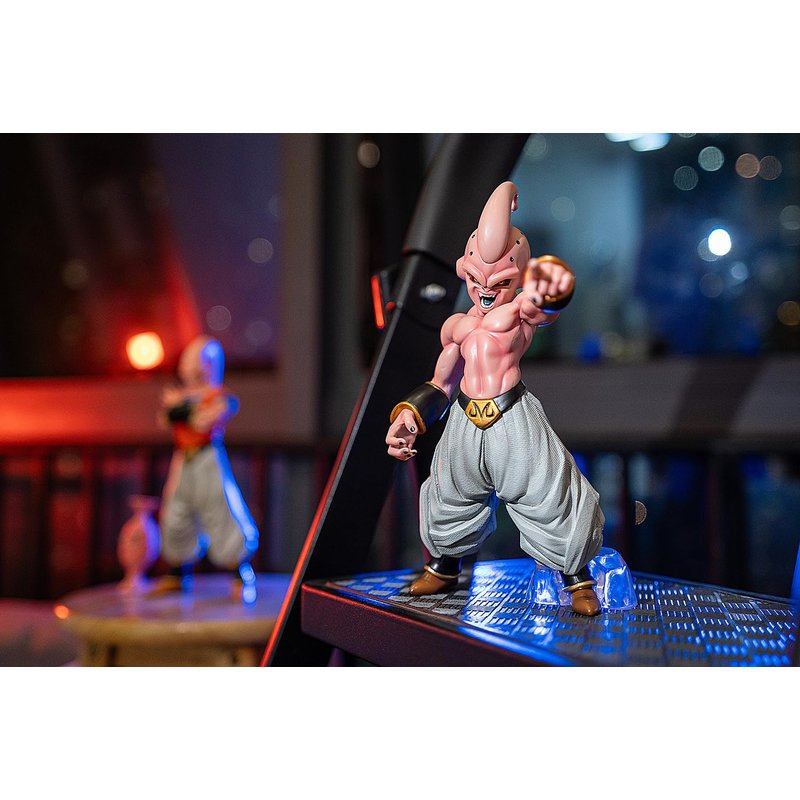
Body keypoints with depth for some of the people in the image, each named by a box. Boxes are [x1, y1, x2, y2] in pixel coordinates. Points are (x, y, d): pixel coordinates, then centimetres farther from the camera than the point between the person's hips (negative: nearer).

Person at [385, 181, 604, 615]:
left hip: (513, 417, -5)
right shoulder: (456, 325, 15)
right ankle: (443, 567, 47)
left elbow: (543, 303, -27)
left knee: (550, 499, 3)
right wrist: (408, 416, 8)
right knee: (450, 499, 20)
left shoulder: (522, 311, -2)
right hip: (465, 421, 5)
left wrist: (548, 281, -48)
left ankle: (578, 579, 27)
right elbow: (440, 384, 21)